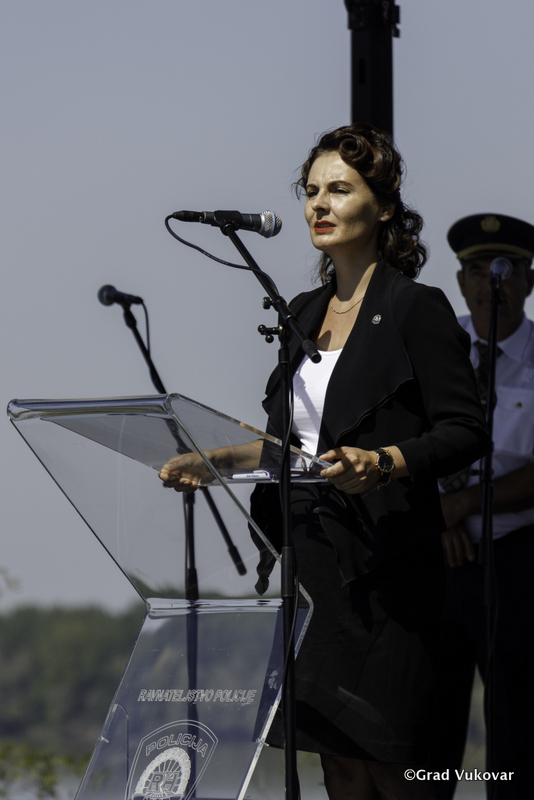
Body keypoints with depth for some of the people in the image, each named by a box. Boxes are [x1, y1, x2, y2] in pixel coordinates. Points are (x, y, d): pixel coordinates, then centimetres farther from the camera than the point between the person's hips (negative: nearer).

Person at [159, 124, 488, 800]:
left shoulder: (417, 309, -4)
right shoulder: (303, 312, 17)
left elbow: (465, 432, -10)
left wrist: (383, 462, -25)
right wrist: (212, 464, 8)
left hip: (379, 563, -7)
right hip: (306, 553, 7)